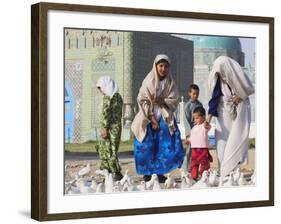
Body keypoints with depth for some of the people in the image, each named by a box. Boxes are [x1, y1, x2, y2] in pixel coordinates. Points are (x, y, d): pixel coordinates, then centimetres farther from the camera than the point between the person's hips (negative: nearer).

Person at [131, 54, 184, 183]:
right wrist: (152, 119, -12)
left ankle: (160, 172, 4)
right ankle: (147, 173, 5)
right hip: (149, 118, -2)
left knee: (166, 146, -5)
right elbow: (143, 100, -8)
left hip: (165, 118, 3)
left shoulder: (170, 82, 1)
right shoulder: (149, 81, -7)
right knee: (147, 147, -3)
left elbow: (175, 100, 2)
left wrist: (163, 101, -17)